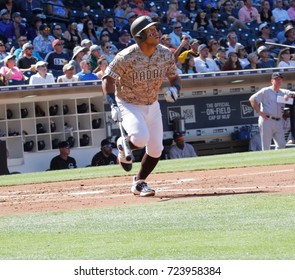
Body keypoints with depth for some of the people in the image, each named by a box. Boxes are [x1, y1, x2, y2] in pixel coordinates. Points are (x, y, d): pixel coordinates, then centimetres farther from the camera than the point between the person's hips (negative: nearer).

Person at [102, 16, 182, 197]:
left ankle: (139, 183, 27)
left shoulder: (166, 54, -10)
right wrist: (113, 105, -29)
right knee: (140, 138, -29)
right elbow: (108, 79, -17)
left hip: (152, 105, 5)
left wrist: (174, 89, -22)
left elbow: (175, 78, 2)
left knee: (156, 149, 4)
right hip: (128, 105, -5)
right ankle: (124, 146, 8)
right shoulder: (126, 57, -25)